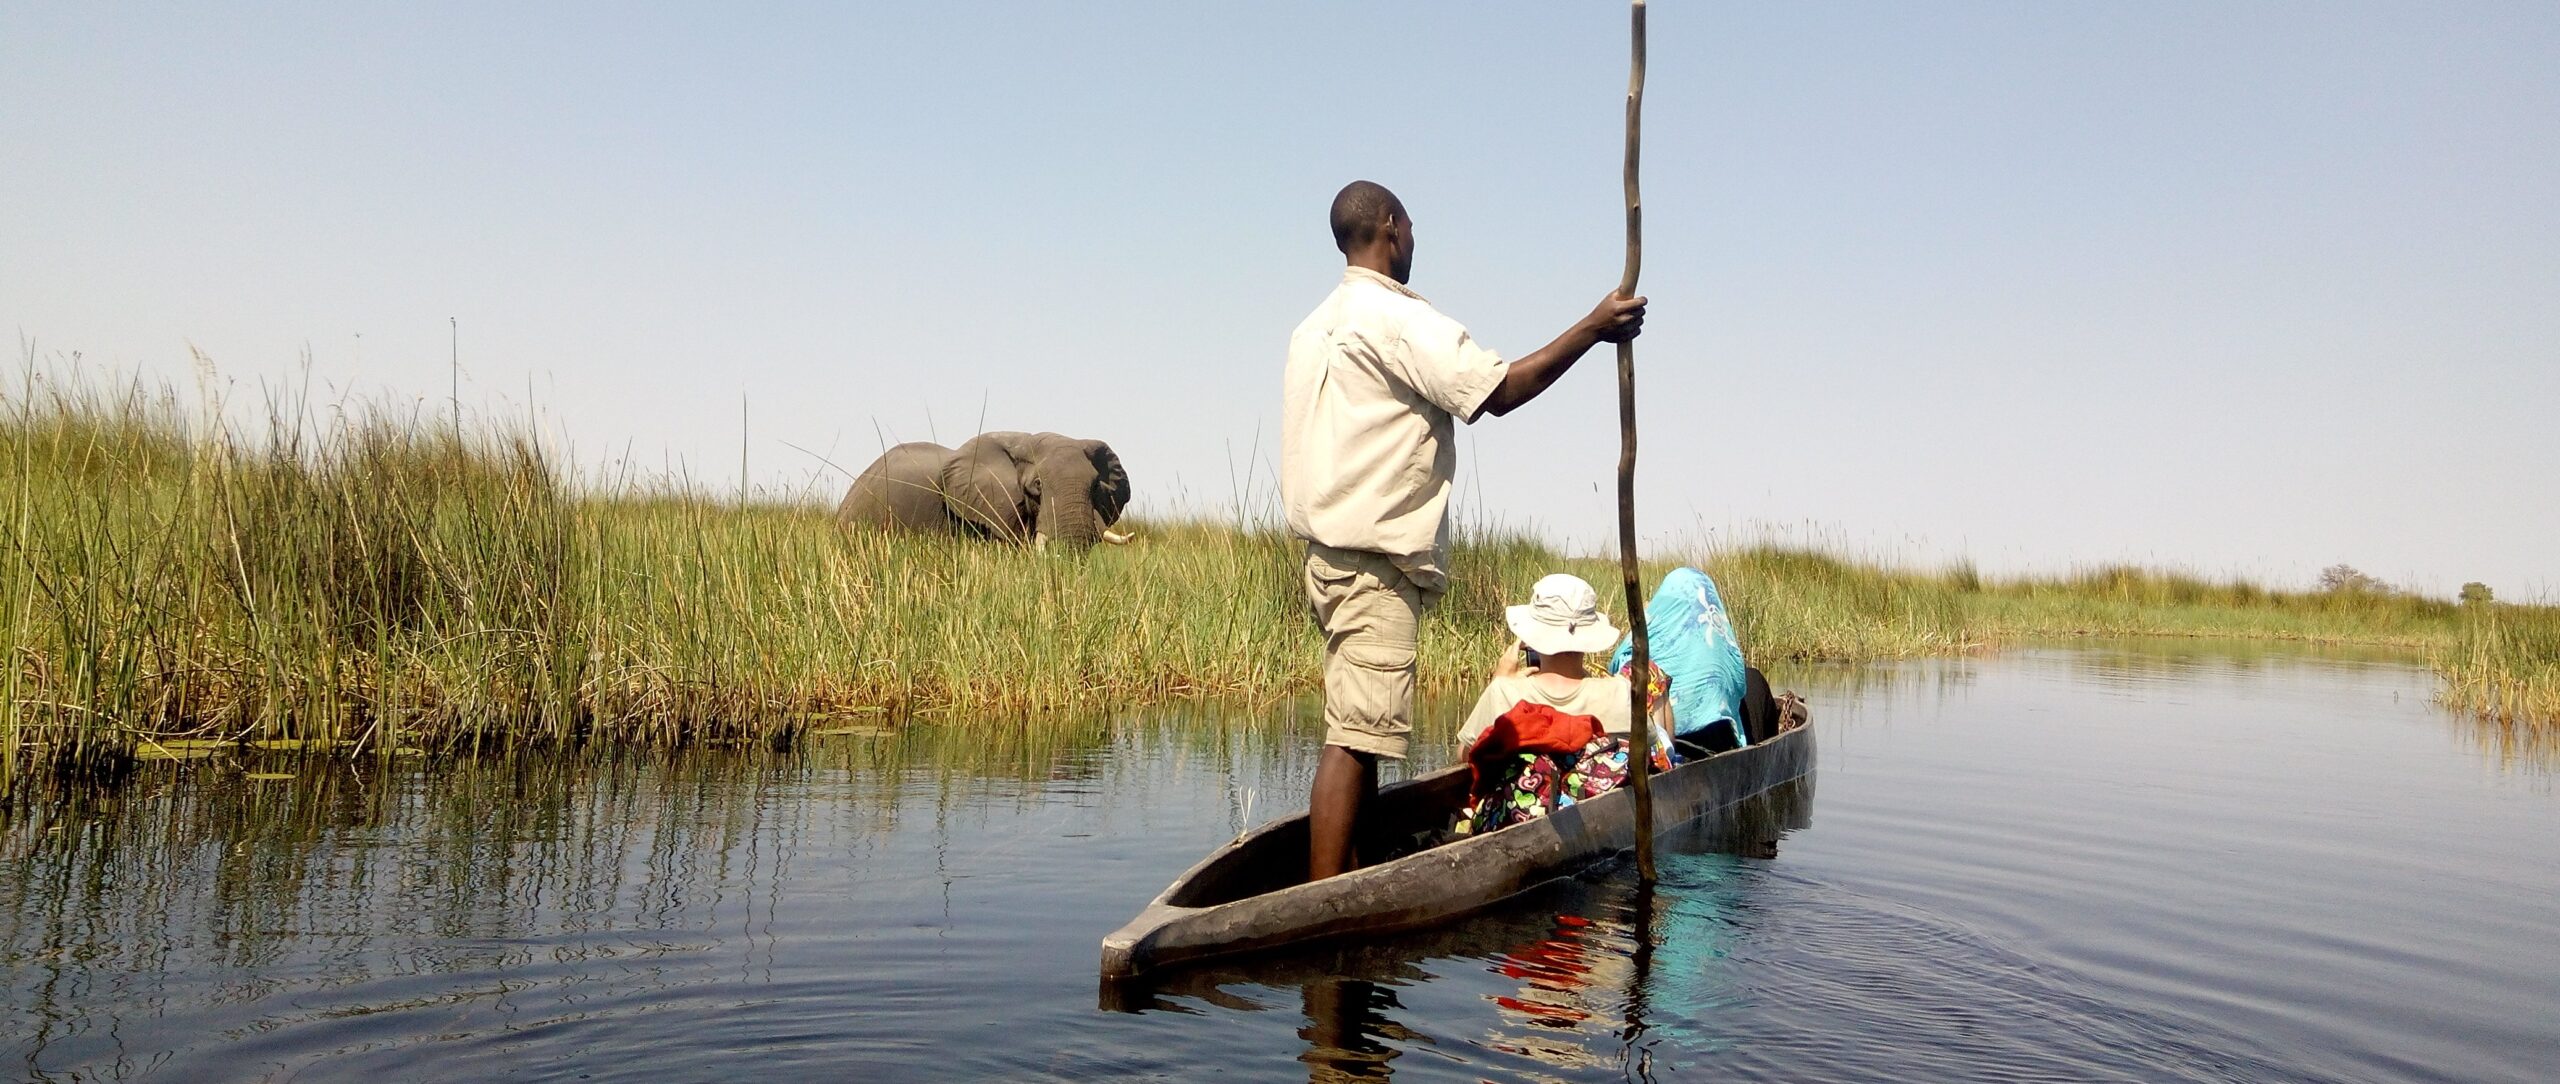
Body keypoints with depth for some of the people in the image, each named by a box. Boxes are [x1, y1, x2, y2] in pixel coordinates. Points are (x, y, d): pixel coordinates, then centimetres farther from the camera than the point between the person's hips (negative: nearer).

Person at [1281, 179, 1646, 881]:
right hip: (1375, 561, -10)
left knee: (1360, 731, 12)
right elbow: (1499, 391, -17)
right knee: (1354, 736, -12)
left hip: (1331, 550, 10)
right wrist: (1593, 328, -11)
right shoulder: (1395, 316, -10)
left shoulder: (1317, 325, 20)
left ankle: (1351, 881, 15)